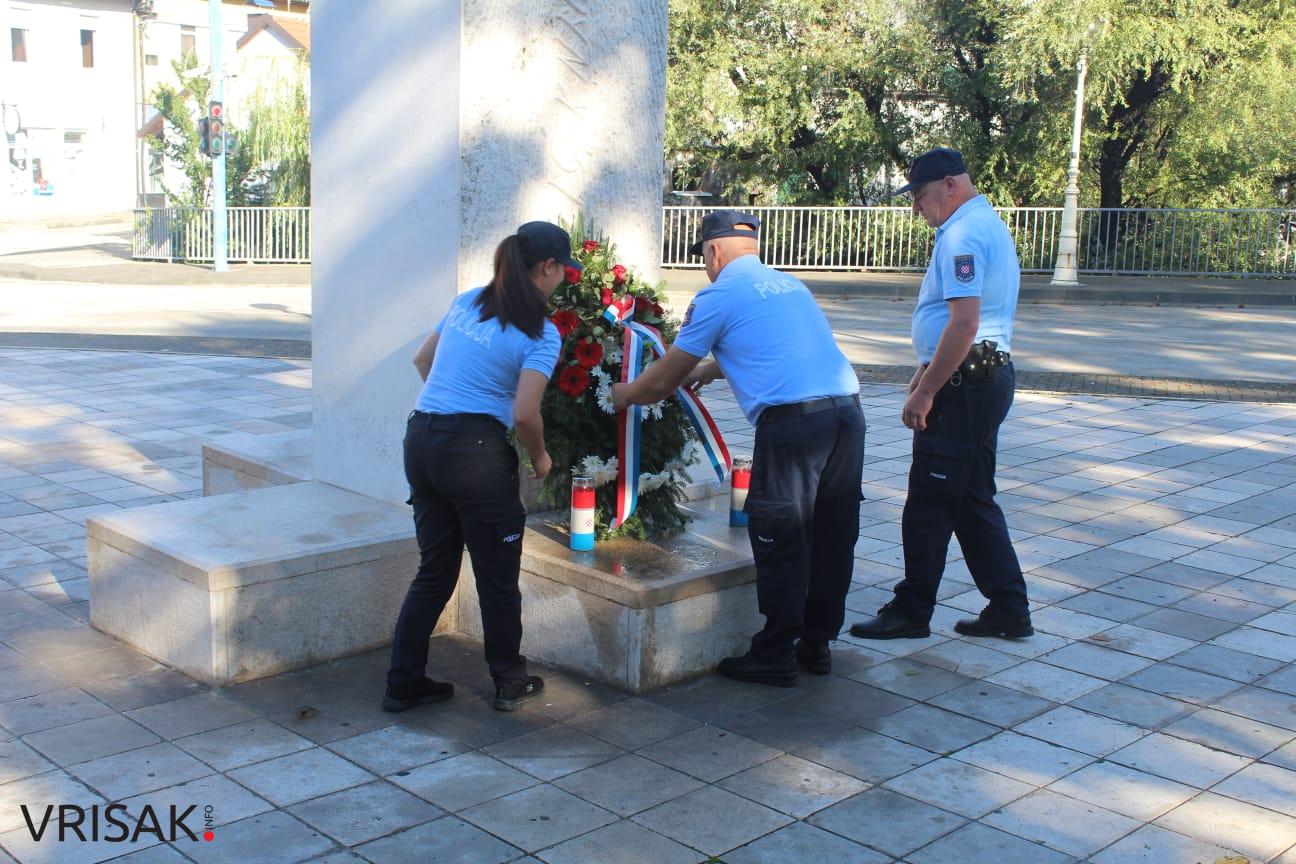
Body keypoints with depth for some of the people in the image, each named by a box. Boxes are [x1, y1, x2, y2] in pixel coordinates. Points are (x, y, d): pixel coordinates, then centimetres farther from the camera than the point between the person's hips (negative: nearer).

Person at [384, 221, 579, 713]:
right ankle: (510, 683, 25)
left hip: (420, 440, 7)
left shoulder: (467, 302, 12)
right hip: (475, 450, -7)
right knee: (497, 575, 10)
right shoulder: (540, 335, -8)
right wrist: (540, 458, 1)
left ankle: (404, 683, 21)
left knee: (434, 570, 18)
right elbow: (524, 414, -17)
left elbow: (422, 361, 22)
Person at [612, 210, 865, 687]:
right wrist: (707, 371, 51)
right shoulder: (790, 284, 24)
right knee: (833, 535, 14)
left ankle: (775, 656, 12)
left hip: (792, 420, -7)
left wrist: (625, 394, 29)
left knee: (779, 540, 3)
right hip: (848, 411, 7)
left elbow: (662, 382, 9)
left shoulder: (718, 296, 3)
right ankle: (817, 643, 27)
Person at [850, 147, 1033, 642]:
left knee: (929, 504, -1)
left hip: (964, 384, -11)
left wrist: (926, 391, -21)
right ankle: (1009, 610, 20)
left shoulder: (963, 235, -17)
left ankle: (912, 611, 9)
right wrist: (928, 369, 25)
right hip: (989, 375, 11)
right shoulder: (989, 225, 17)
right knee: (973, 500, 15)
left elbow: (964, 324, -26)